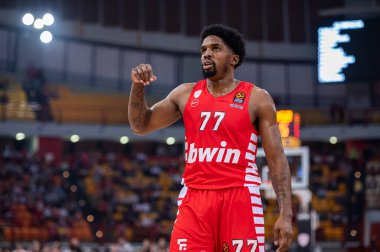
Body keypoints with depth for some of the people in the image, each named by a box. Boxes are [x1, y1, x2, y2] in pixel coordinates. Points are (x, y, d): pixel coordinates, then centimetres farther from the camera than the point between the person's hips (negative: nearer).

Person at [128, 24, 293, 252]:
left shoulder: (257, 98, 2)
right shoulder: (185, 94, 12)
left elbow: (277, 159, -1)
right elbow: (141, 126, 17)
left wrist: (286, 214, -9)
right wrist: (138, 86, -1)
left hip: (239, 198, -3)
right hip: (194, 198, 3)